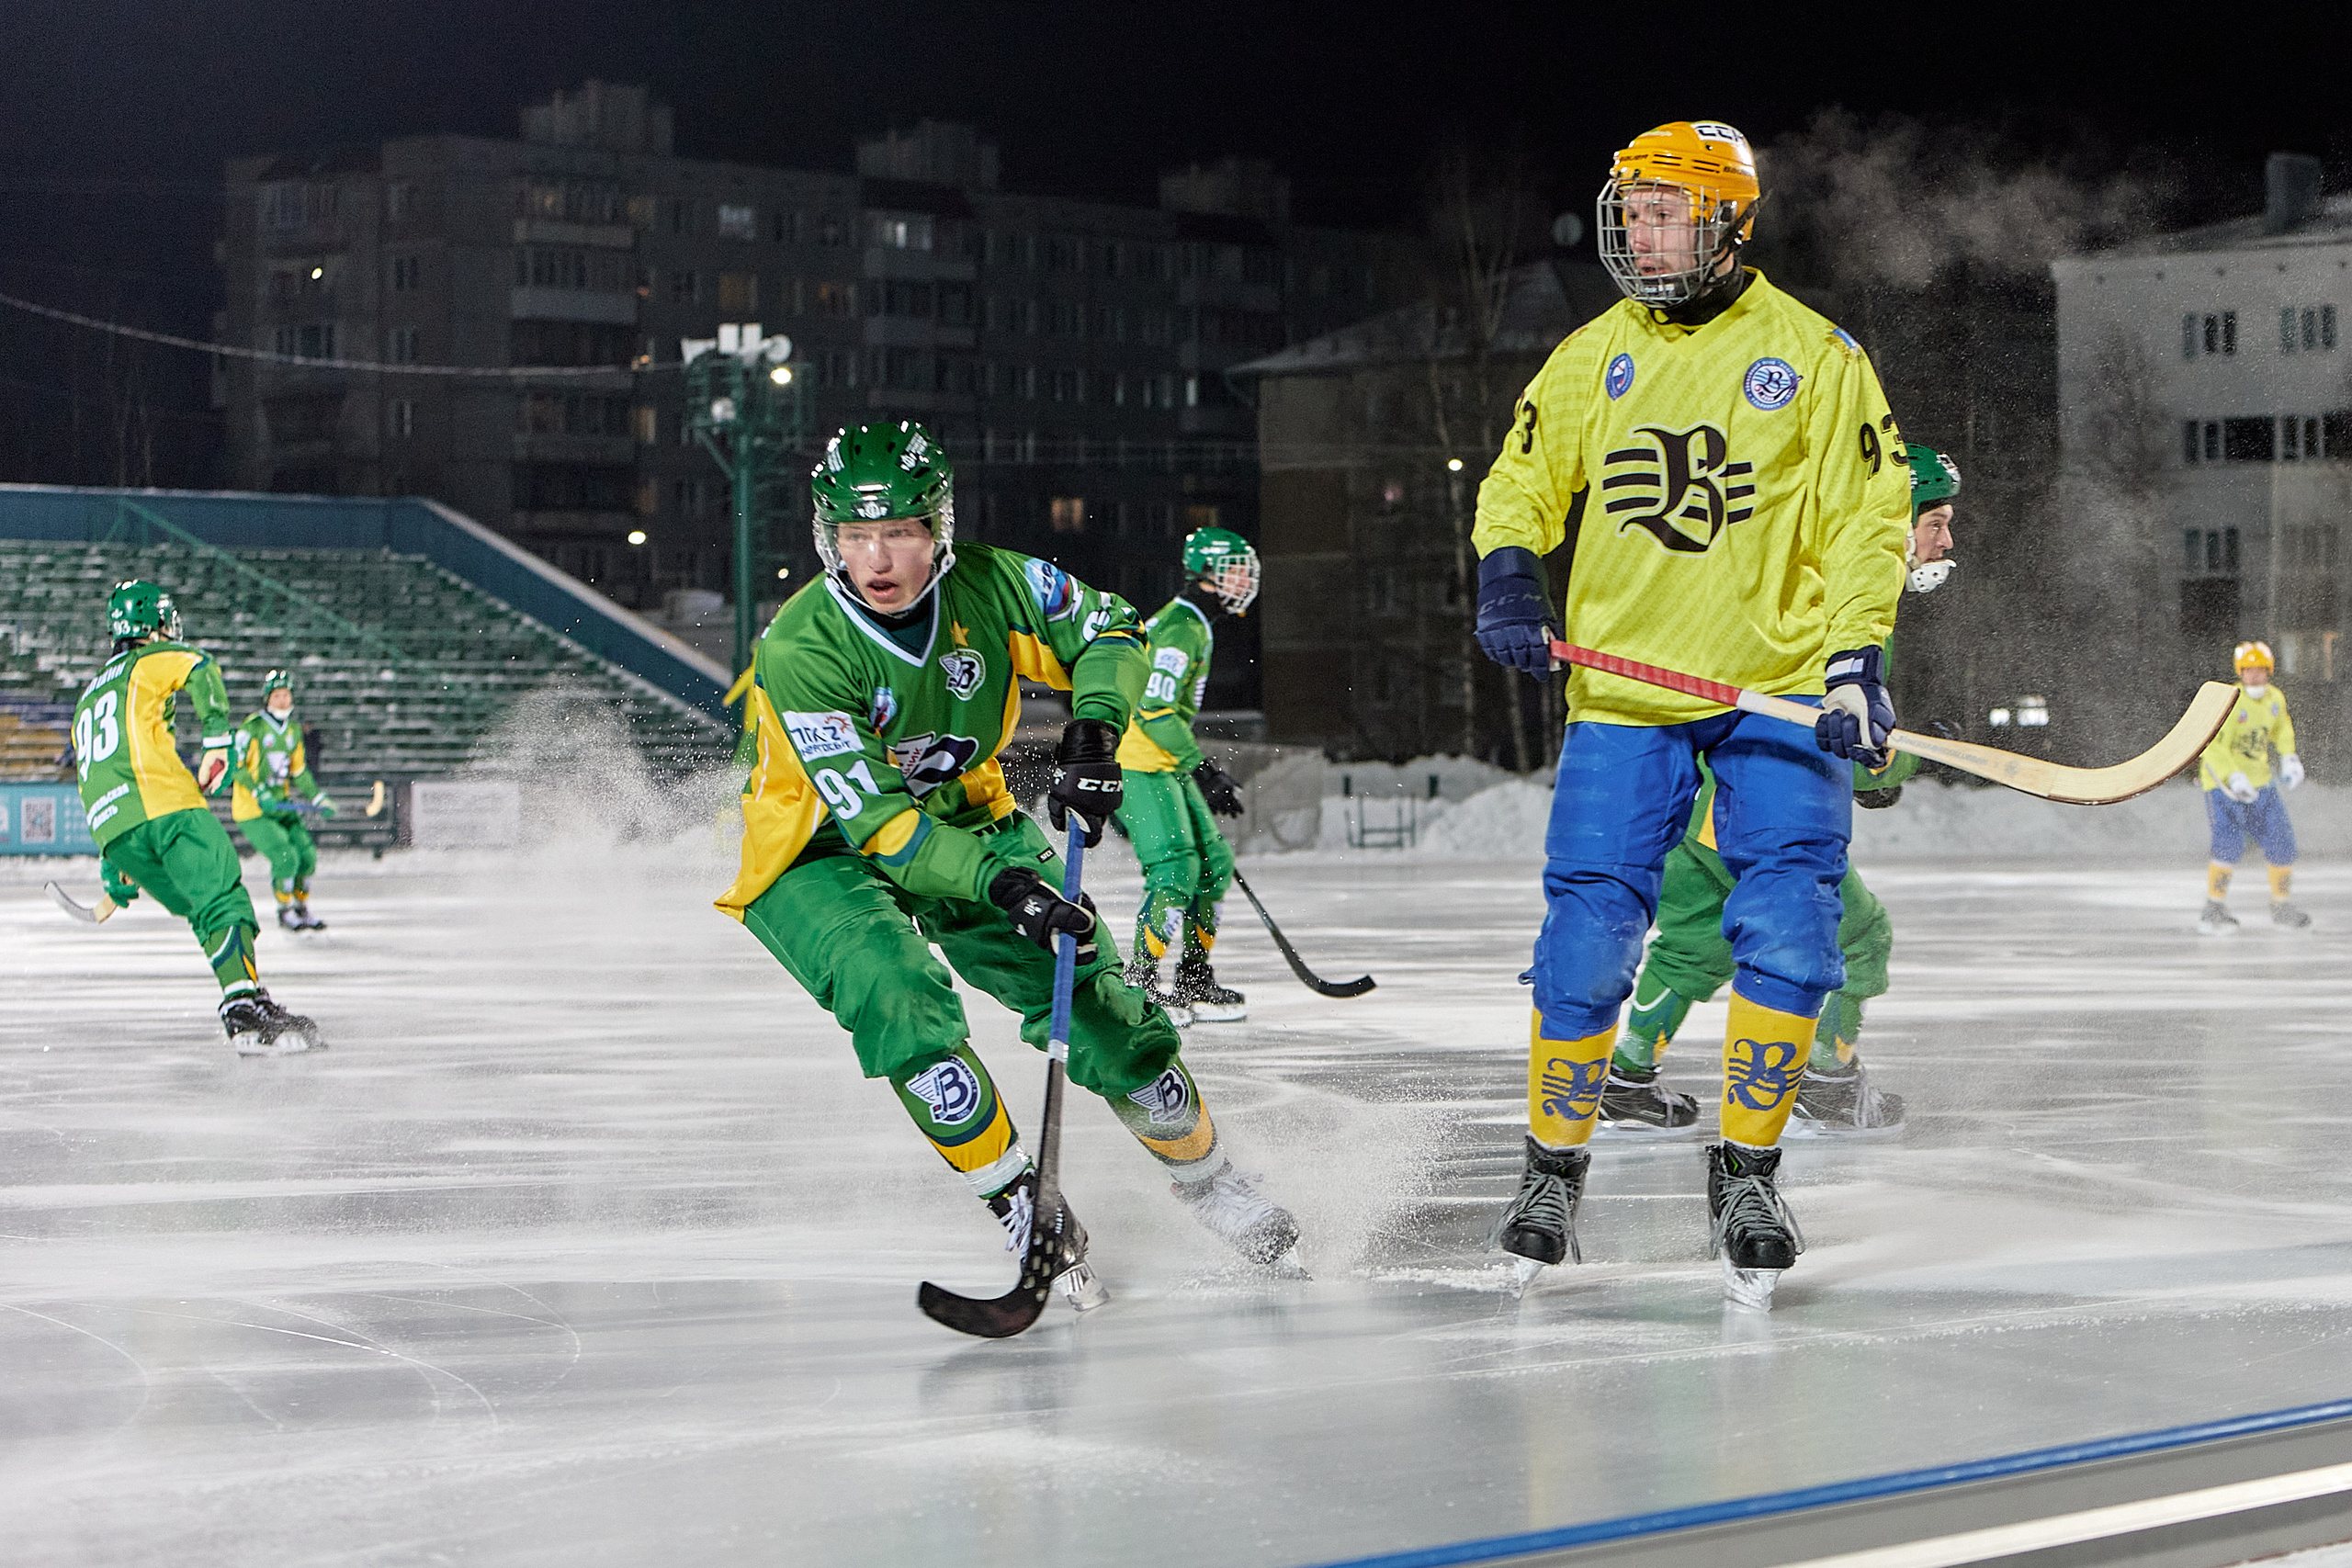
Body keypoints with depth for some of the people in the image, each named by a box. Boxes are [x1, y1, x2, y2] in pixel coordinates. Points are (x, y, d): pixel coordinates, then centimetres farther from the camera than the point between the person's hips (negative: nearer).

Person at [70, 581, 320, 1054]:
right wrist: (217, 741, -13)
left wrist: (116, 868, 37)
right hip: (163, 803, -7)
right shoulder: (152, 661, 14)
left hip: (114, 833, 7)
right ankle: (245, 1006, -35)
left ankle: (246, 1008, 0)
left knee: (206, 913, 12)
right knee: (224, 902, -16)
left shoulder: (88, 699, 36)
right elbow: (202, 670, -10)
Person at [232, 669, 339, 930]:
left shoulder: (294, 730, 11)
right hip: (252, 811, -7)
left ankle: (302, 907, 23)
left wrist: (319, 799, 10)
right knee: (286, 857, -18)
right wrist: (259, 794, -24)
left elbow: (299, 770, 19)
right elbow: (235, 765, -15)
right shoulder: (252, 728, -12)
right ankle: (285, 910, 5)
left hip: (282, 806, 7)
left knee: (307, 855, 0)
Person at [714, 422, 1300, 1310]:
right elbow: (872, 817, -34)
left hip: (964, 819, 4)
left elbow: (1110, 629, -1)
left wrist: (1092, 732, -20)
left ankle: (1205, 1174, 20)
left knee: (1090, 991, -5)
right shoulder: (800, 652, -30)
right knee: (896, 992, -32)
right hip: (816, 858, -4)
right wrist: (998, 882, -45)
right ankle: (1021, 1207, -19)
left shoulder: (988, 589, -19)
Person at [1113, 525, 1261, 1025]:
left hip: (1165, 766, 10)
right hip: (1137, 764, -10)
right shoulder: (1179, 630, -17)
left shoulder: (1194, 626, 17)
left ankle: (1195, 980, 14)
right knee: (1177, 868, -17)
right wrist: (1203, 769, -26)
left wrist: (1201, 771, 27)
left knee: (1214, 862, 8)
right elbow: (1154, 711, -25)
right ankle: (1140, 983, -13)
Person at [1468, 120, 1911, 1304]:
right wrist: (1508, 577, -6)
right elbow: (1520, 484, 14)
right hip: (1623, 691, 2)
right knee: (1585, 937, -4)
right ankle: (1554, 1167, 12)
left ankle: (1746, 1173, 4)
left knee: (1786, 928, -10)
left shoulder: (1814, 356, 0)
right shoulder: (1591, 358, 8)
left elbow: (1869, 514, 0)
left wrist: (1855, 658, -11)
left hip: (1778, 689, -2)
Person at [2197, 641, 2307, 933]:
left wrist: (2288, 757, 8)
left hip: (2260, 783, 6)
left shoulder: (2275, 698, 2)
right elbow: (2212, 745, -24)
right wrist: (2233, 777, -33)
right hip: (2223, 784, -6)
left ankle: (2281, 905, 22)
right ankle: (2214, 908, -7)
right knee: (2230, 845, -20)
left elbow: (2281, 728, 23)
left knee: (2281, 843, 4)